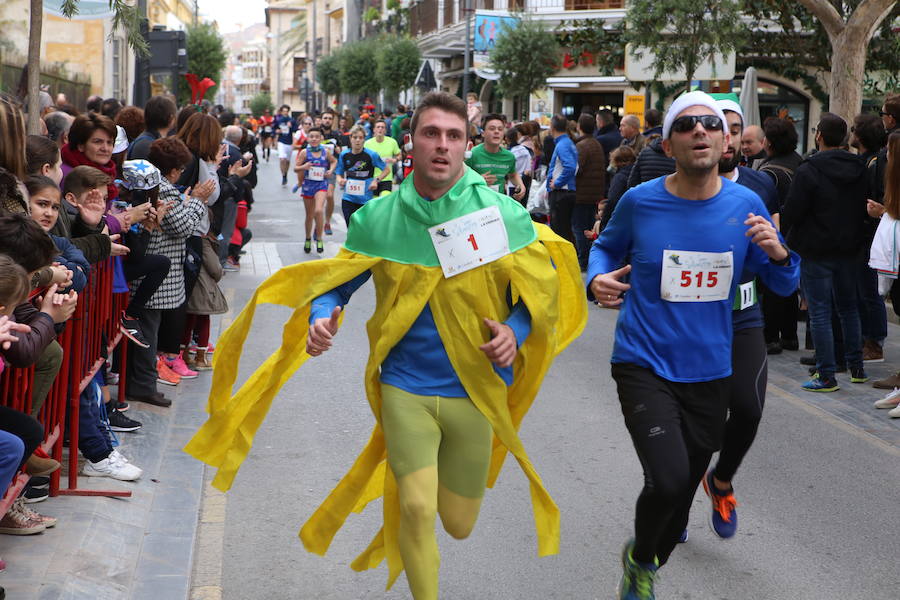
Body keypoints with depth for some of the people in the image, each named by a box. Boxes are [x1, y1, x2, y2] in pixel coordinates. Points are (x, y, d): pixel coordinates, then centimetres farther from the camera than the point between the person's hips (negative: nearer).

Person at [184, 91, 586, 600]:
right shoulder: (378, 218, -2)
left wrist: (516, 330, -15)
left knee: (459, 523, 12)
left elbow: (542, 284, 3)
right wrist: (322, 317, -11)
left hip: (475, 390, 1)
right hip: (406, 387, 0)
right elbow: (337, 280, 10)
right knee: (416, 508, -13)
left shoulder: (502, 213, -6)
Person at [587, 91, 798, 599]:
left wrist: (777, 254, -17)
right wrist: (598, 277, -10)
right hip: (646, 366, -3)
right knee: (669, 478, -23)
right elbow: (607, 247, 12)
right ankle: (639, 557, 9)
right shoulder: (640, 202, -9)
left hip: (710, 371, 3)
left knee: (683, 489, 16)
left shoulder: (746, 205, -4)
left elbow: (784, 285, 5)